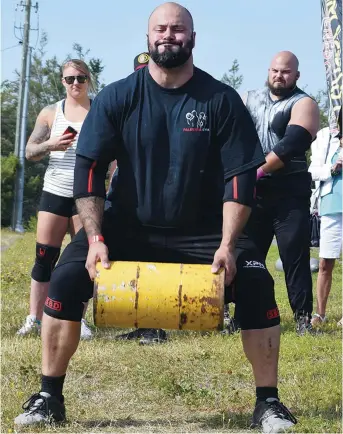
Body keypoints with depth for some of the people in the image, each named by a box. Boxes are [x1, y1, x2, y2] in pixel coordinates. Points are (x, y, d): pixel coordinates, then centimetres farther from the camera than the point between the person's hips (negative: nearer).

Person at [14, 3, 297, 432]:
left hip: (203, 230, 0)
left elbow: (240, 174, -11)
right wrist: (95, 239, -19)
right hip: (129, 225, 1)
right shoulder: (117, 98, -8)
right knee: (66, 278, -17)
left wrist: (227, 244, -20)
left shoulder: (221, 99, -10)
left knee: (256, 282, -21)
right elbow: (88, 167, -9)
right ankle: (49, 397, -1)